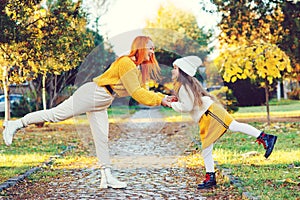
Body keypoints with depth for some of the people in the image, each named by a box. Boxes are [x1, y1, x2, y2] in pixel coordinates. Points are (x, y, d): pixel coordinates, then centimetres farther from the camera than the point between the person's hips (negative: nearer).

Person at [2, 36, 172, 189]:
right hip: (91, 94, -10)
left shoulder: (138, 69, 13)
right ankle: (15, 124, 3)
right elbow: (135, 93, -20)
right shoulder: (126, 63, -17)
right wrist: (159, 100, -16)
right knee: (56, 115, -8)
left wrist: (163, 97, 6)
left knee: (102, 139, 6)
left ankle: (107, 177, 7)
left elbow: (142, 91, 16)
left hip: (100, 105, 10)